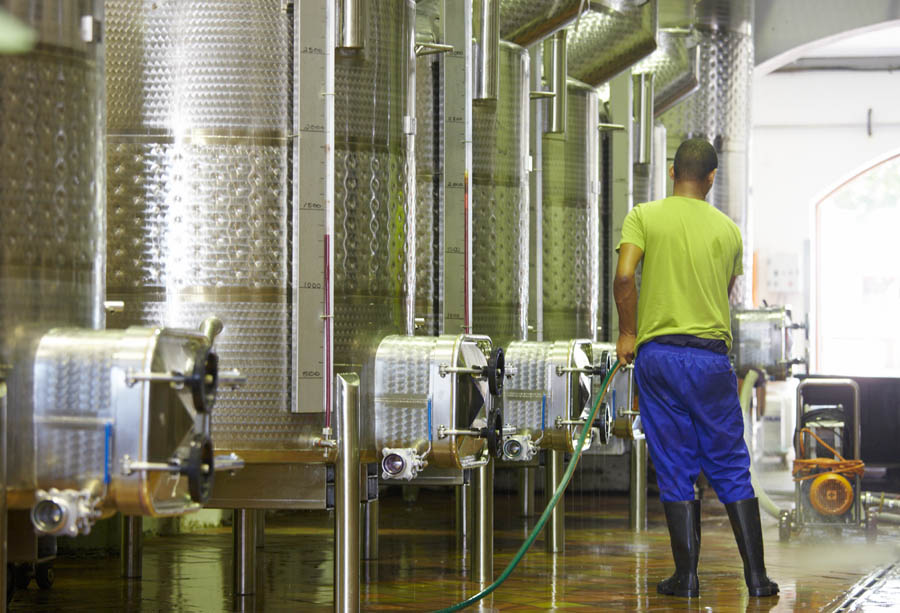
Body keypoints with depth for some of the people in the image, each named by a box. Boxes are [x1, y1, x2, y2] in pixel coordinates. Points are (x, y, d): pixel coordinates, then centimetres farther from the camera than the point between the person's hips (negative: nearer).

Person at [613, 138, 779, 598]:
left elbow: (624, 275, -14)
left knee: (675, 471, 5)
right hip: (712, 357, 1)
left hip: (658, 354, -1)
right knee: (731, 470, 7)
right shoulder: (728, 229, 9)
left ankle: (686, 576, 5)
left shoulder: (644, 217, 0)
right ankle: (756, 576, 3)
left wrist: (628, 333, -2)